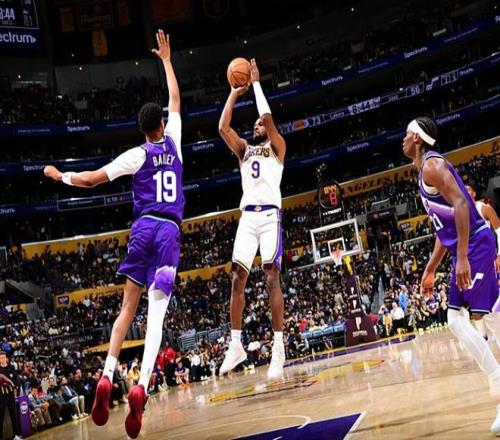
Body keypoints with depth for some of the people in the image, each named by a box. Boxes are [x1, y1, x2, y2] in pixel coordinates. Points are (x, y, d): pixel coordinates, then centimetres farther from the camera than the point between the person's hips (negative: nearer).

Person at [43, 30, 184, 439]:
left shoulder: (137, 155, 2)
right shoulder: (173, 143, 9)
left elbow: (92, 179, -3)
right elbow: (176, 101, 25)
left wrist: (61, 176, 15)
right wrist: (167, 60, 34)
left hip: (145, 227, -1)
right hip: (171, 232, 1)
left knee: (128, 307, 9)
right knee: (157, 312, -8)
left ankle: (107, 377, -5)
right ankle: (141, 386, -24)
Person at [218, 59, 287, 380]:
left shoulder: (277, 147, 10)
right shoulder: (244, 149, 23)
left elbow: (268, 117, -7)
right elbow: (223, 127, 9)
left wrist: (256, 84, 2)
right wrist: (234, 94, 11)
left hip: (270, 215, -5)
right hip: (247, 217, 5)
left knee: (272, 275, -13)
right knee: (238, 277, -4)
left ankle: (279, 347, -16)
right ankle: (236, 345, 0)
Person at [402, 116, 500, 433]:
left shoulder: (431, 164, -10)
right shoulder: (428, 168, 21)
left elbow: (460, 204, -23)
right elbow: (444, 227, 25)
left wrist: (462, 257, -27)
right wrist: (430, 271, 26)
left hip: (474, 246, -10)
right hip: (471, 247, 10)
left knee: (457, 319, -12)